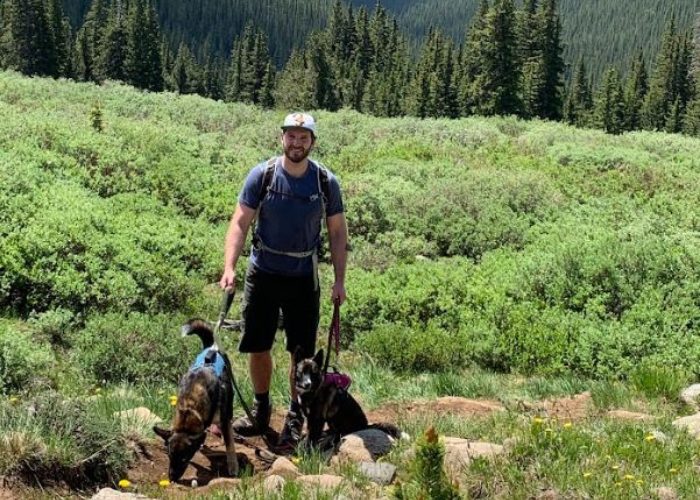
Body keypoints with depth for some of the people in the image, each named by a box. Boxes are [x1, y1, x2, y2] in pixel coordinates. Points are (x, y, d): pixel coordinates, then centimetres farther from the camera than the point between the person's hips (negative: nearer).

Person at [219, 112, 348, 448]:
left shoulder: (326, 182, -5)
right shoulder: (262, 175, -8)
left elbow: (337, 232, 3)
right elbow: (240, 222, -9)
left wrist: (339, 280, 0)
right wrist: (229, 267, -21)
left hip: (304, 279, 0)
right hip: (262, 274, 0)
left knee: (302, 353, 3)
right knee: (257, 347, 7)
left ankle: (295, 420, 20)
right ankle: (260, 411, 28)